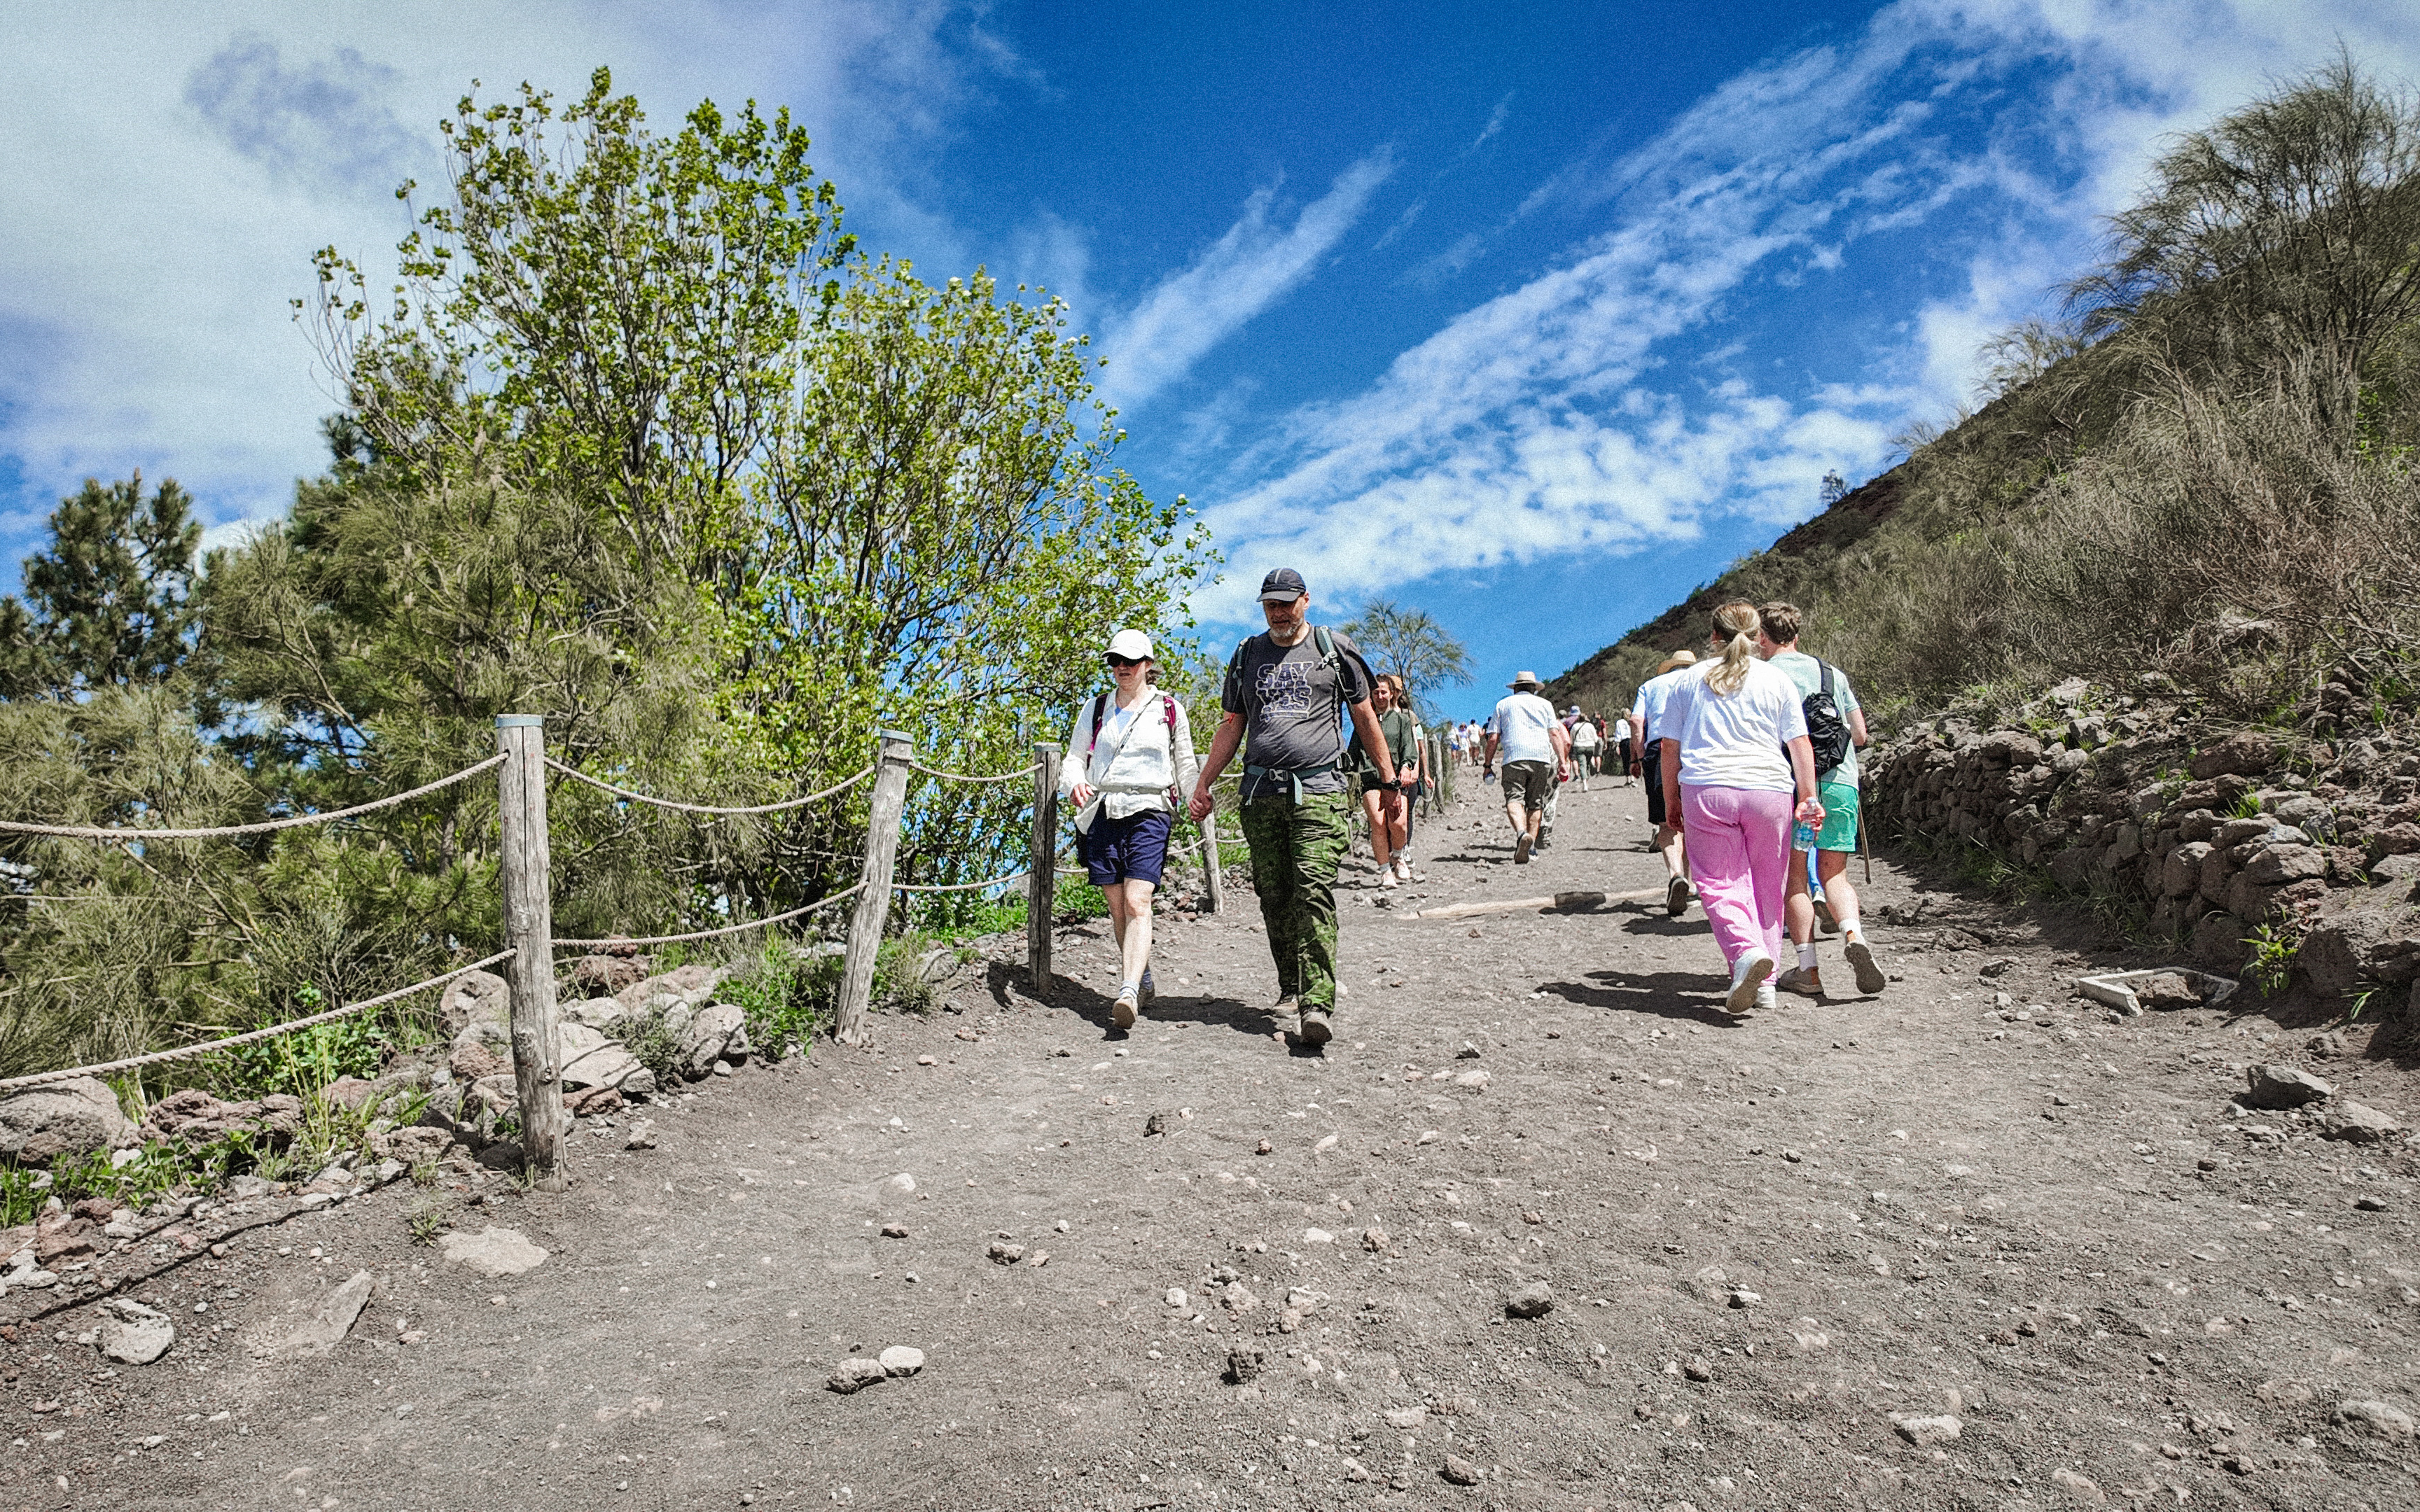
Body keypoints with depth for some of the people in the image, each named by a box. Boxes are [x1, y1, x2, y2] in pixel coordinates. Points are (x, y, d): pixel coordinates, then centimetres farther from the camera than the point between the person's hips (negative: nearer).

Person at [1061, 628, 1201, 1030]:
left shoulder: (1169, 709, 9)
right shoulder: (1094, 708, 14)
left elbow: (1186, 765, 14)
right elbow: (1075, 757, 13)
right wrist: (1075, 783, -9)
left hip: (1148, 812, -3)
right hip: (1101, 813, 3)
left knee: (1137, 904, -17)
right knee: (1118, 908, 6)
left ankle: (1128, 993, -26)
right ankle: (1143, 981, 24)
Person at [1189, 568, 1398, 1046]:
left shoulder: (1334, 649, 8)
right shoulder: (1247, 656, 17)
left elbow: (1365, 719, 12)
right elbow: (1231, 726, 21)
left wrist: (1389, 779, 10)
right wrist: (1203, 783, 15)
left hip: (1318, 791, -4)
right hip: (1261, 794, 4)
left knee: (1314, 890, -15)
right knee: (1273, 895, 3)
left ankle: (1318, 1003, -18)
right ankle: (1290, 988, 16)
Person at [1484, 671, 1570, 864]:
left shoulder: (1503, 705, 18)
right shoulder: (1544, 704, 20)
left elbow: (1493, 739, 10)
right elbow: (1555, 734, 10)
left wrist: (1488, 765, 16)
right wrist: (1563, 762, 6)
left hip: (1514, 757, -2)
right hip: (1542, 758, 2)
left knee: (1514, 799, -13)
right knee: (1535, 804, 9)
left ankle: (1522, 833, -40)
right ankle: (1531, 846, 2)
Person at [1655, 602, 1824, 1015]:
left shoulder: (1690, 681, 11)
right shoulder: (1778, 681, 10)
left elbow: (1669, 747, 10)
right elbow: (1800, 744, 4)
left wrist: (1671, 801, 17)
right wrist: (1809, 796, 6)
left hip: (1706, 791, -1)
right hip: (1769, 790, 1)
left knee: (1719, 883, -1)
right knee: (1767, 885, 10)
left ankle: (1746, 951, -28)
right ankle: (1764, 984, 13)